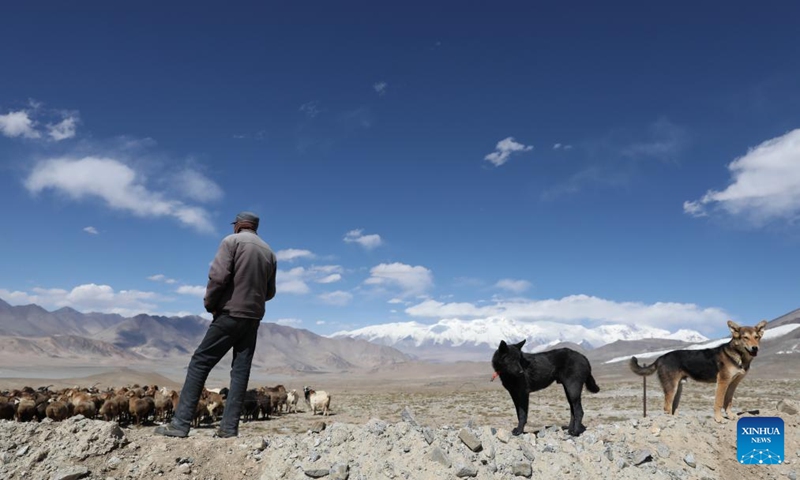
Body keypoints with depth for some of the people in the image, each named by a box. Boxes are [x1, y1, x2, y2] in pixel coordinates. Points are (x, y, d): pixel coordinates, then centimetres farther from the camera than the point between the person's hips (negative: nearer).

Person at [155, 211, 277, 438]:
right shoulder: (269, 252, 13)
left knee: (199, 363, 0)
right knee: (241, 372, 5)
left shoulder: (232, 241, -3)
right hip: (253, 318, 5)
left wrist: (210, 304, -1)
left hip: (230, 315, -5)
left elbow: (218, 276, -15)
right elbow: (270, 292, 15)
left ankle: (181, 423, -2)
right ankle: (229, 427, 2)